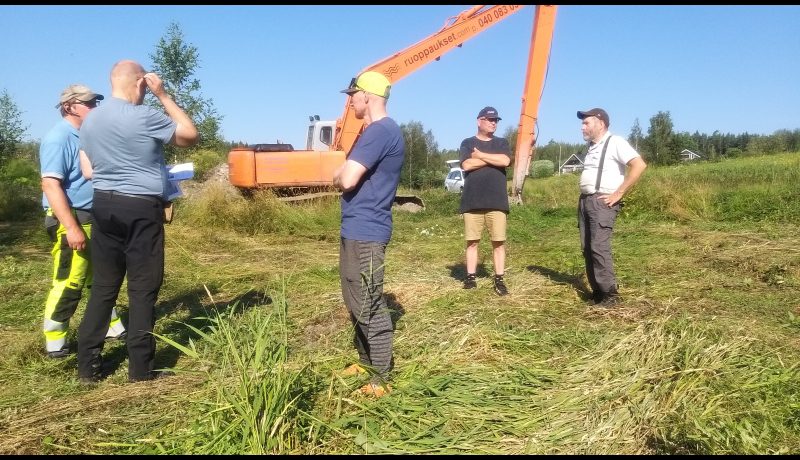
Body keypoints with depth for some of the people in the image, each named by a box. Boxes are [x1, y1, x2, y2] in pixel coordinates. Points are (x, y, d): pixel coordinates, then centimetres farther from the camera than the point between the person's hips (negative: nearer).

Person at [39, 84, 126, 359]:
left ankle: (112, 327, 29)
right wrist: (72, 227, -28)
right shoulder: (58, 138, -15)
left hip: (94, 218, 9)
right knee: (68, 282, -5)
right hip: (71, 220, -9)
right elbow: (50, 185, -23)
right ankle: (54, 342, 7)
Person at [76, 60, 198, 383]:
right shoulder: (144, 117, -14)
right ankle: (140, 369, 8)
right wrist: (163, 95, 0)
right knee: (143, 289, 2)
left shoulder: (89, 121, 8)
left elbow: (87, 171, 12)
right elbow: (191, 135, -2)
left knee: (103, 286, 13)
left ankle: (88, 366, 17)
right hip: (141, 209, -6)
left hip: (104, 206, 7)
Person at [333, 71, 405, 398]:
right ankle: (366, 361, 33)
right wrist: (344, 175, -1)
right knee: (357, 302, 19)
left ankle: (381, 381, 5)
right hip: (357, 229, 11)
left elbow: (346, 179, -25)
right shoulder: (379, 131, 17)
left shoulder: (379, 131, -18)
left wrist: (338, 176, -3)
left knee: (369, 306, -4)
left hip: (365, 232, -11)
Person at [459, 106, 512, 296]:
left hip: (497, 201, 1)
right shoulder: (468, 143, 8)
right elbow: (466, 165, -9)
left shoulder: (502, 143, 13)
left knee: (499, 242, 0)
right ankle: (471, 277, 11)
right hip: (472, 201, -1)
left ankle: (499, 280, 6)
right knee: (472, 241, 3)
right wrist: (492, 158, -5)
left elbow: (505, 161, -8)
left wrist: (480, 155, -4)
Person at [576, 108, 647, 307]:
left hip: (602, 202, -9)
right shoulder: (591, 147, 19)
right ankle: (598, 292, 12)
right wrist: (583, 199, 14)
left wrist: (618, 193, -17)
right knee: (587, 249, 6)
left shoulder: (615, 142, -7)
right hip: (585, 201, 9)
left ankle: (610, 295, -8)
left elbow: (639, 165, -17)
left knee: (599, 247, -15)